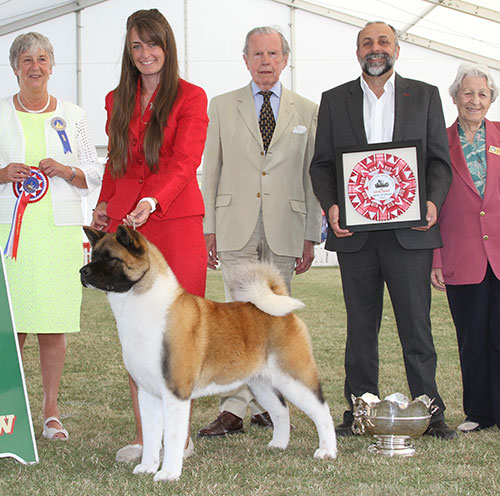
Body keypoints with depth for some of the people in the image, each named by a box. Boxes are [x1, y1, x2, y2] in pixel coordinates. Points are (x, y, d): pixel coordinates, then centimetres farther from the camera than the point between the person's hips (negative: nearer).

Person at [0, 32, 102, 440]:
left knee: (54, 322, 0)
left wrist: (66, 170, -8)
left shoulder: (72, 116, 10)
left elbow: (95, 176, 11)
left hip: (60, 229, 1)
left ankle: (51, 411, 10)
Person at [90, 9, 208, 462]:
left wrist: (151, 201, -27)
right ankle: (142, 435, 5)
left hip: (175, 223, -4)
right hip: (124, 223, 4)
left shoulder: (190, 97, 0)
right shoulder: (118, 101, 17)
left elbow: (185, 161, -12)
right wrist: (104, 203, 10)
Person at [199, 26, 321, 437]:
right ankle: (234, 409, -5)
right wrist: (208, 229, 1)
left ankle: (264, 403, 15)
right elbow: (210, 172, 7)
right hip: (236, 229, -1)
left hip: (284, 230, 1)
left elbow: (312, 177, 8)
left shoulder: (307, 111, 9)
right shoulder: (223, 107, 8)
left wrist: (311, 237, 4)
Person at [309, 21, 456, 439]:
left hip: (409, 230, -1)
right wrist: (331, 205, -8)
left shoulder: (424, 96, 11)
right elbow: (322, 163, 10)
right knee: (360, 326, 6)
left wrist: (433, 201, -10)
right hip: (354, 232, 1)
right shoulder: (334, 100, 12)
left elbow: (440, 160, 8)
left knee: (416, 323, -2)